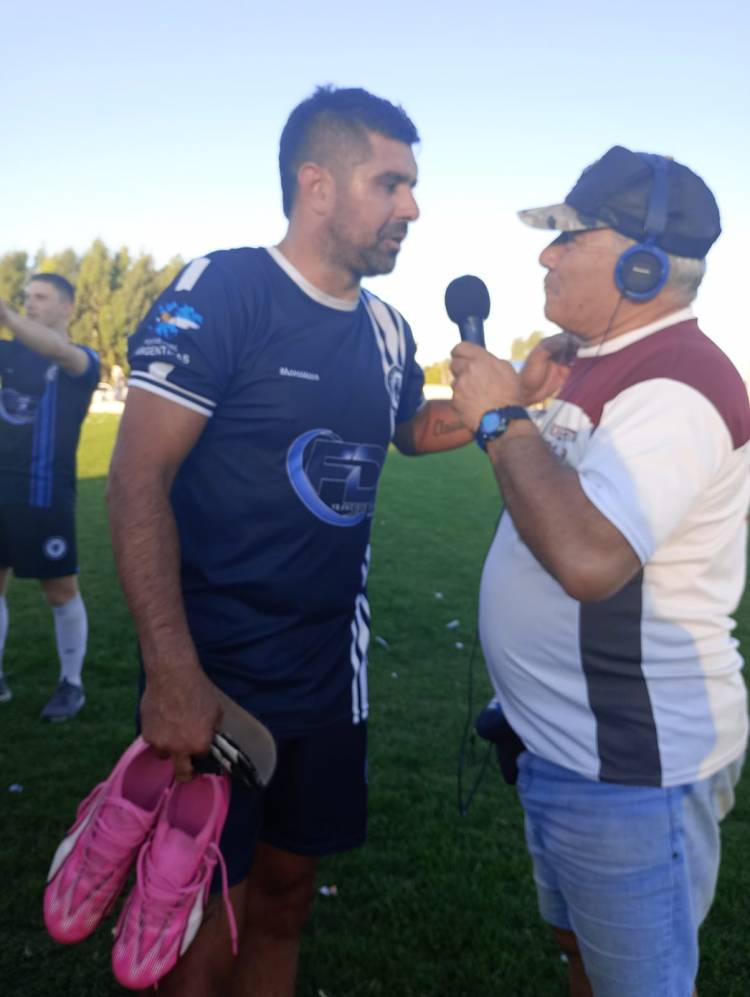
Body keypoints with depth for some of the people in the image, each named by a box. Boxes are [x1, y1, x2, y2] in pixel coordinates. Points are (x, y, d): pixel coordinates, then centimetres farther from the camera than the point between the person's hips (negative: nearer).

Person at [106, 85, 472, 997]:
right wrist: (173, 673, -25)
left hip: (329, 664, 6)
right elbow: (138, 482, -17)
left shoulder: (388, 330, 6)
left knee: (285, 889, 19)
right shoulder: (220, 291, -13)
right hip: (214, 670, -5)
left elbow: (414, 429, 26)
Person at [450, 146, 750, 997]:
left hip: (633, 763, -9)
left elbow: (589, 557, -36)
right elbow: (553, 498, 16)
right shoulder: (607, 367, 9)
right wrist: (528, 397, 1)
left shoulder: (676, 386, -23)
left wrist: (501, 417, -24)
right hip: (568, 741, 10)